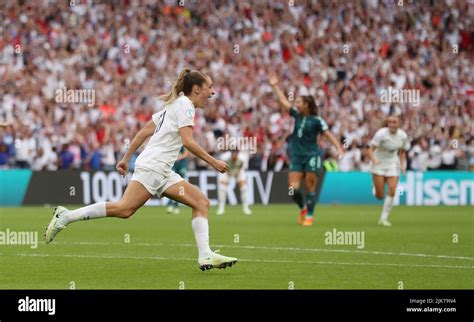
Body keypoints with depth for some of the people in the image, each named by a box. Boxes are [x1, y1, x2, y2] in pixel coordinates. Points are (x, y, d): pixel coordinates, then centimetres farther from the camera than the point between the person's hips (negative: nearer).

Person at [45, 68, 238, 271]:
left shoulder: (174, 105, 24)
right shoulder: (185, 104, -4)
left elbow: (144, 132, 22)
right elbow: (187, 141, -16)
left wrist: (126, 159, 22)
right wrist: (212, 162, -13)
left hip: (163, 172, 10)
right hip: (152, 166, -10)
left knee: (201, 203, 0)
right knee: (125, 209, -20)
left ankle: (205, 256, -11)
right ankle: (66, 216, -14)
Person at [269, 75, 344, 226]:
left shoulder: (317, 121, -7)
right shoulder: (297, 116, 8)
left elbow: (328, 135, -11)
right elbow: (284, 101, 17)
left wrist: (339, 148, -23)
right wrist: (275, 86, 21)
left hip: (312, 156, -5)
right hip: (297, 157, 5)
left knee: (310, 188, -4)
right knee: (293, 188, -5)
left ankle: (309, 216, 4)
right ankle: (303, 208, 19)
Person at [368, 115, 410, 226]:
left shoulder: (403, 136, -6)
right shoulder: (381, 134, -19)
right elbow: (371, 150, -22)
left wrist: (402, 164, -4)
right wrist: (374, 159, -41)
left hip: (393, 165, 3)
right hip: (379, 164, -3)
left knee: (392, 191, -14)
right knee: (380, 196, -6)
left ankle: (384, 218, -3)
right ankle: (375, 187, 33)